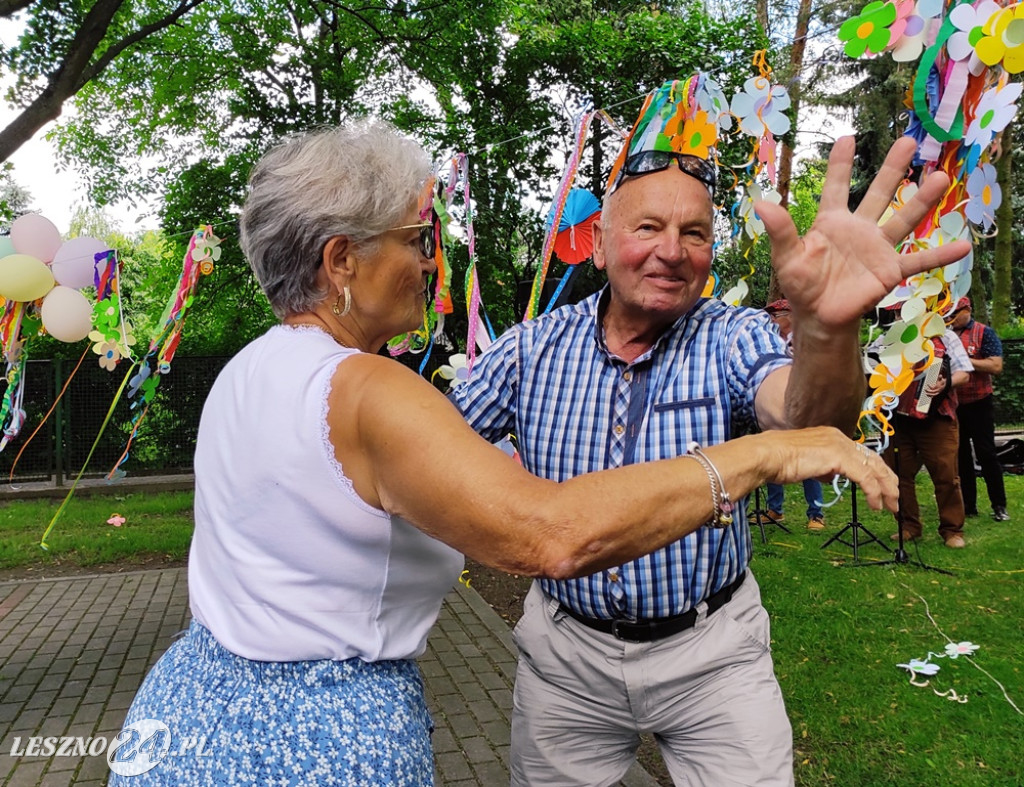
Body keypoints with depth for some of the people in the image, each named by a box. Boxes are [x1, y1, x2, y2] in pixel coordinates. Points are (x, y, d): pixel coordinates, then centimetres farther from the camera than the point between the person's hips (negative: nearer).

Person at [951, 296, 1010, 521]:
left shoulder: (984, 333, -5)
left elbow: (996, 366, -15)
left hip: (977, 403, -4)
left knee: (986, 453, -1)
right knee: (960, 455, 8)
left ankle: (999, 505, 8)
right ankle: (967, 504, 16)